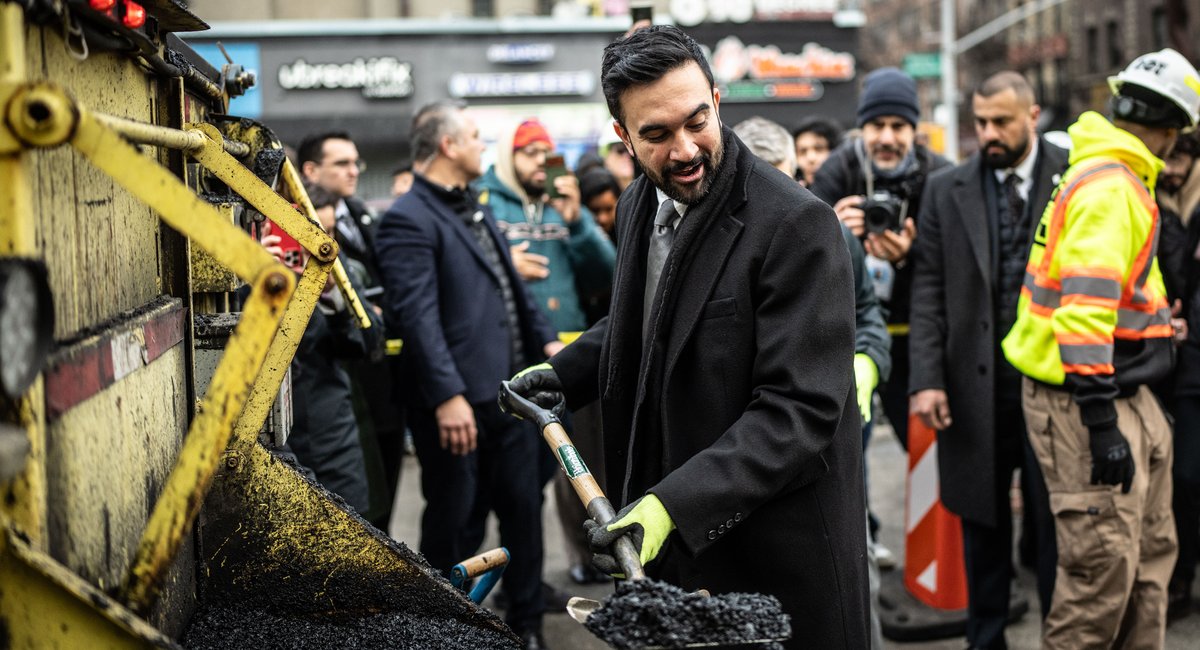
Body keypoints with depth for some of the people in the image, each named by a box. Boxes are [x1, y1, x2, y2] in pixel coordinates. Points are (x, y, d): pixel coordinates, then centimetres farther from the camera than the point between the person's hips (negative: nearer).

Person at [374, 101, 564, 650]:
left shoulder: (476, 210, 17)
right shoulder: (409, 220, -13)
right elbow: (416, 315, -21)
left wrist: (546, 339, 16)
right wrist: (447, 395, -27)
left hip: (511, 392, 9)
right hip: (458, 402, -8)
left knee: (523, 505, 14)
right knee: (452, 521, 6)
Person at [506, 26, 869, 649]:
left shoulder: (797, 225, -20)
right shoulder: (639, 205, 5)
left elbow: (798, 409, -24)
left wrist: (675, 505, -31)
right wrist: (564, 372, 9)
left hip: (774, 552, -7)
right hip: (667, 531, 7)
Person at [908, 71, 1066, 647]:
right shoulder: (945, 190, 7)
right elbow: (928, 291, 3)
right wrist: (926, 379, -6)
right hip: (976, 386, 2)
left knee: (1057, 520, 4)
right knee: (982, 522, 11)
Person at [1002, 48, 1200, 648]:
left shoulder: (1119, 181, 15)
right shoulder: (1109, 189, -18)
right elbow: (1085, 308, -26)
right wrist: (1102, 423, -27)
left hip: (1125, 395, 11)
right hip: (1087, 398, -11)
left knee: (1150, 553, 16)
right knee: (1106, 567, -8)